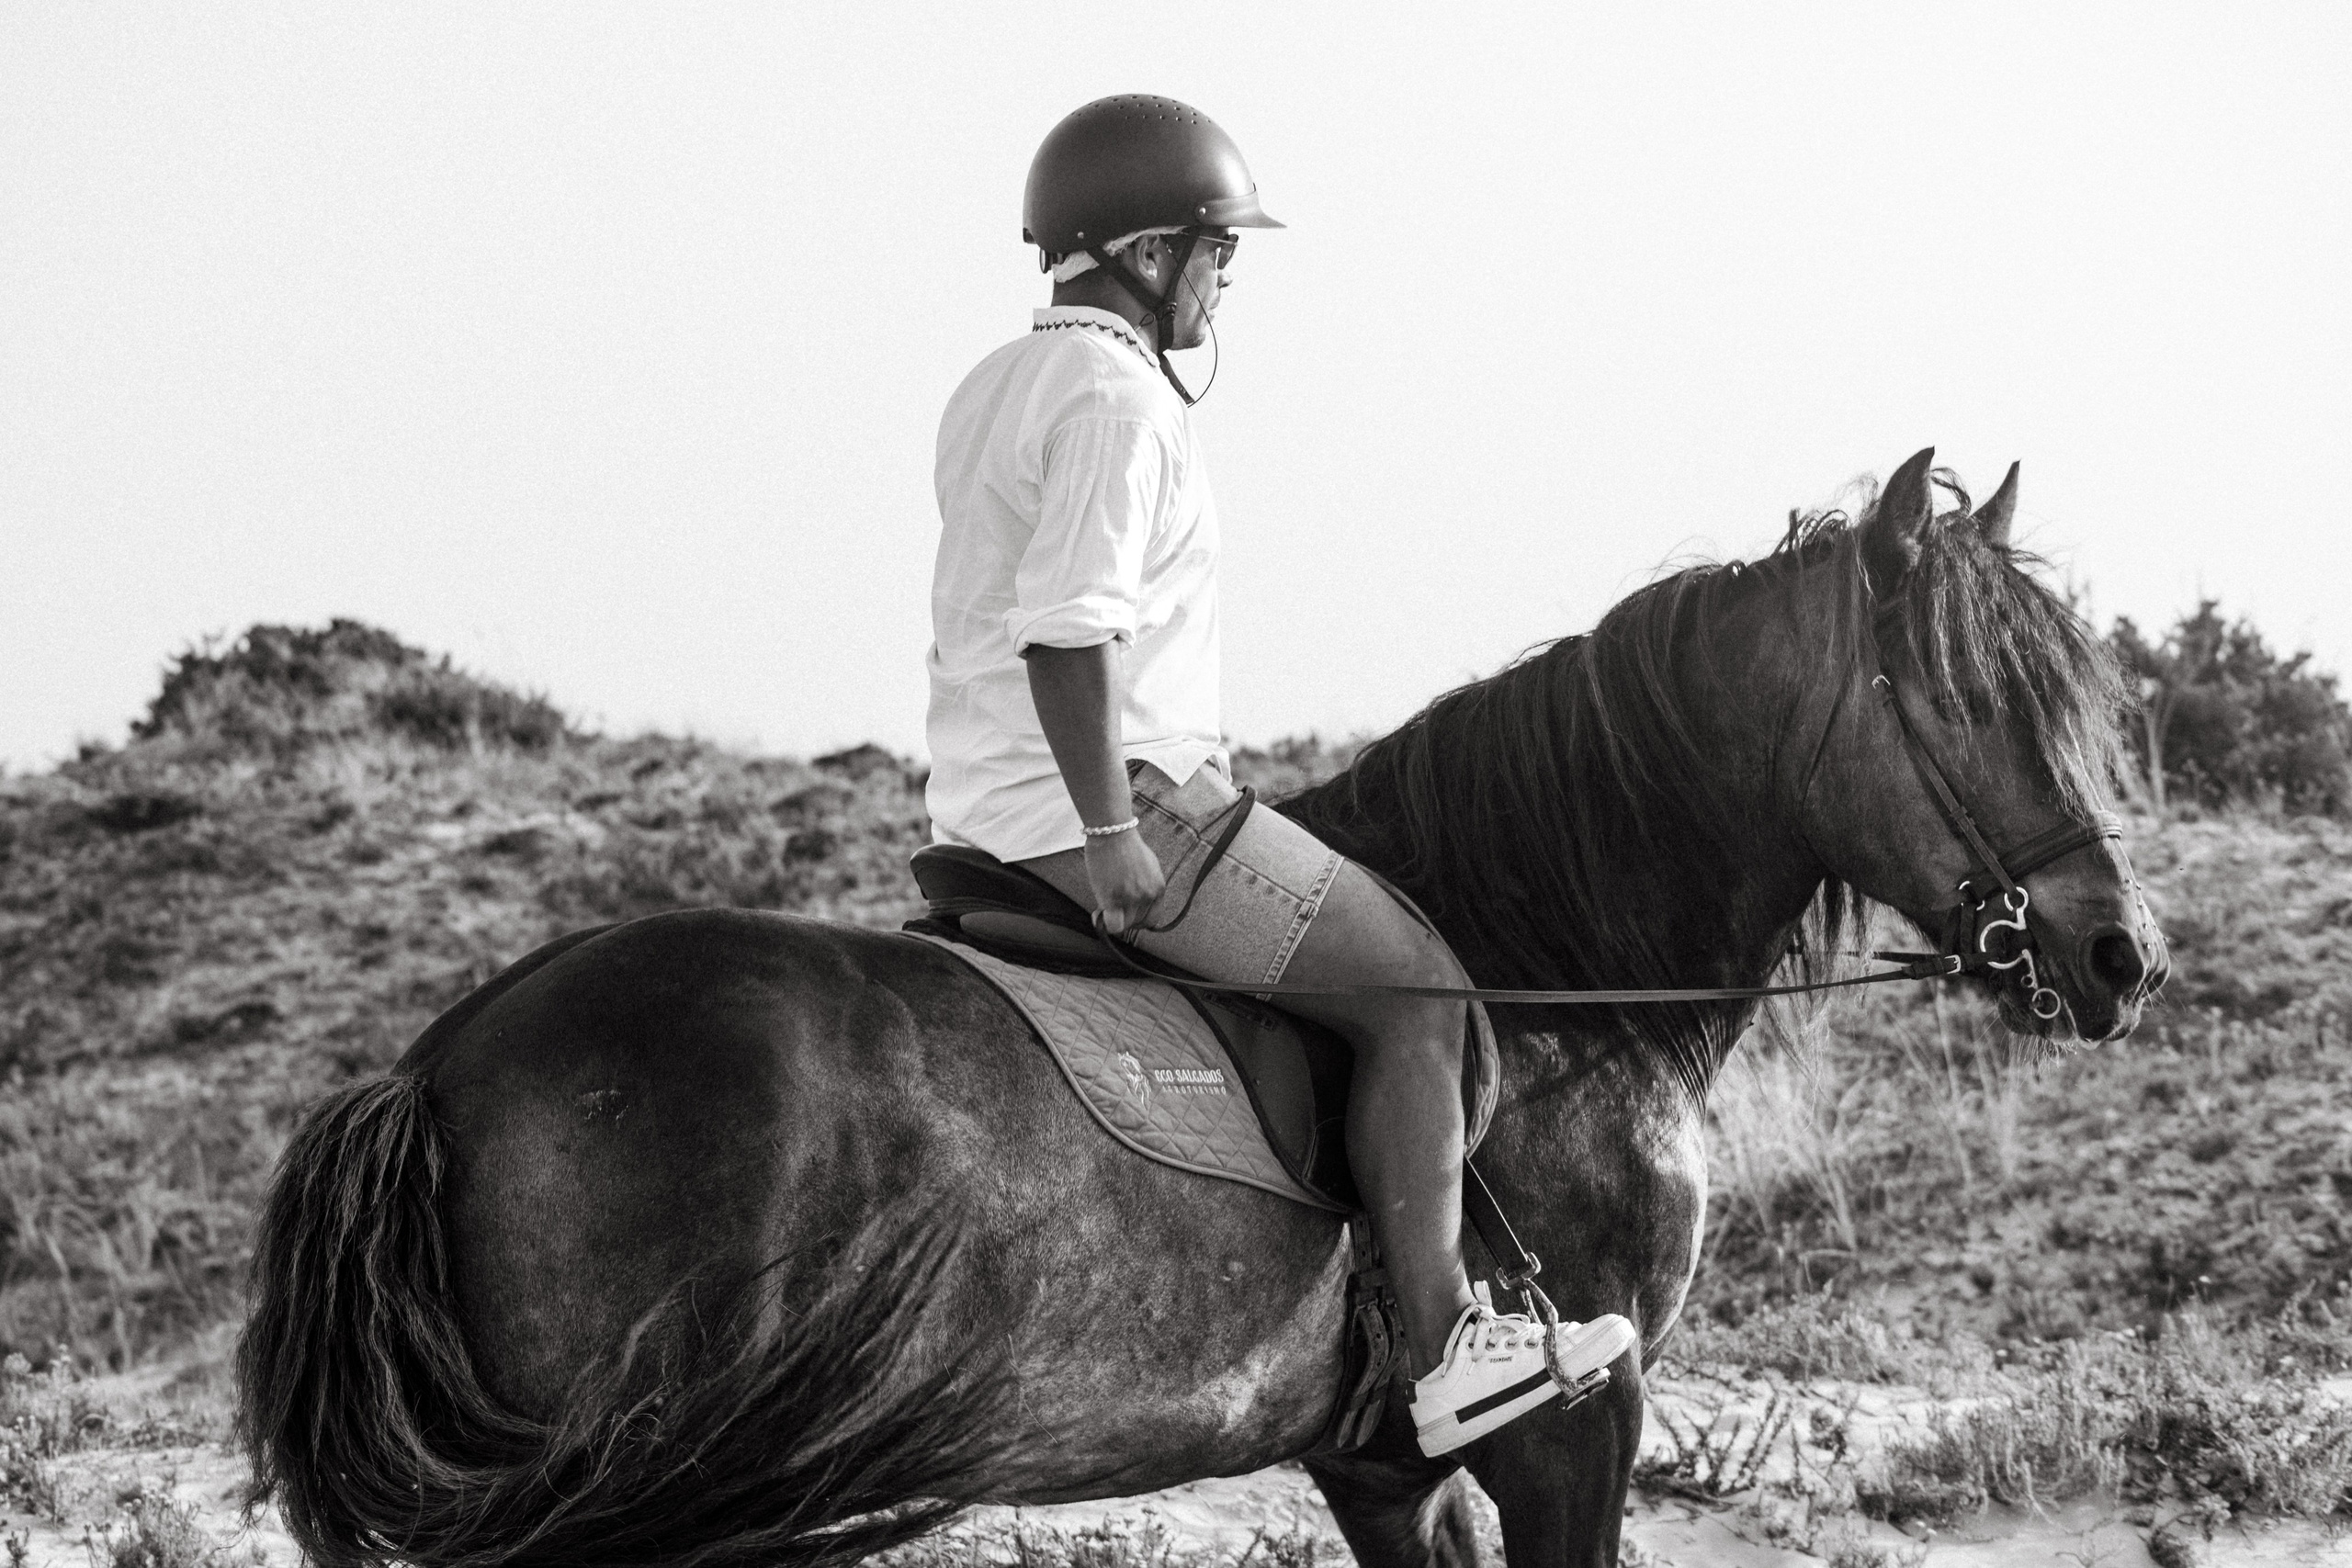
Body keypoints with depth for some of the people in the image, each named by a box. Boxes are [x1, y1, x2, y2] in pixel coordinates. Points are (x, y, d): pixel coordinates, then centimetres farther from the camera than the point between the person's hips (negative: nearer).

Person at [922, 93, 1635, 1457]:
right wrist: (1114, 837, -23)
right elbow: (1069, 629, -26)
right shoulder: (1120, 401, -17)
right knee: (1419, 987, -6)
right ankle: (1440, 1345, -9)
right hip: (1124, 795, -11)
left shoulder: (996, 388, 16)